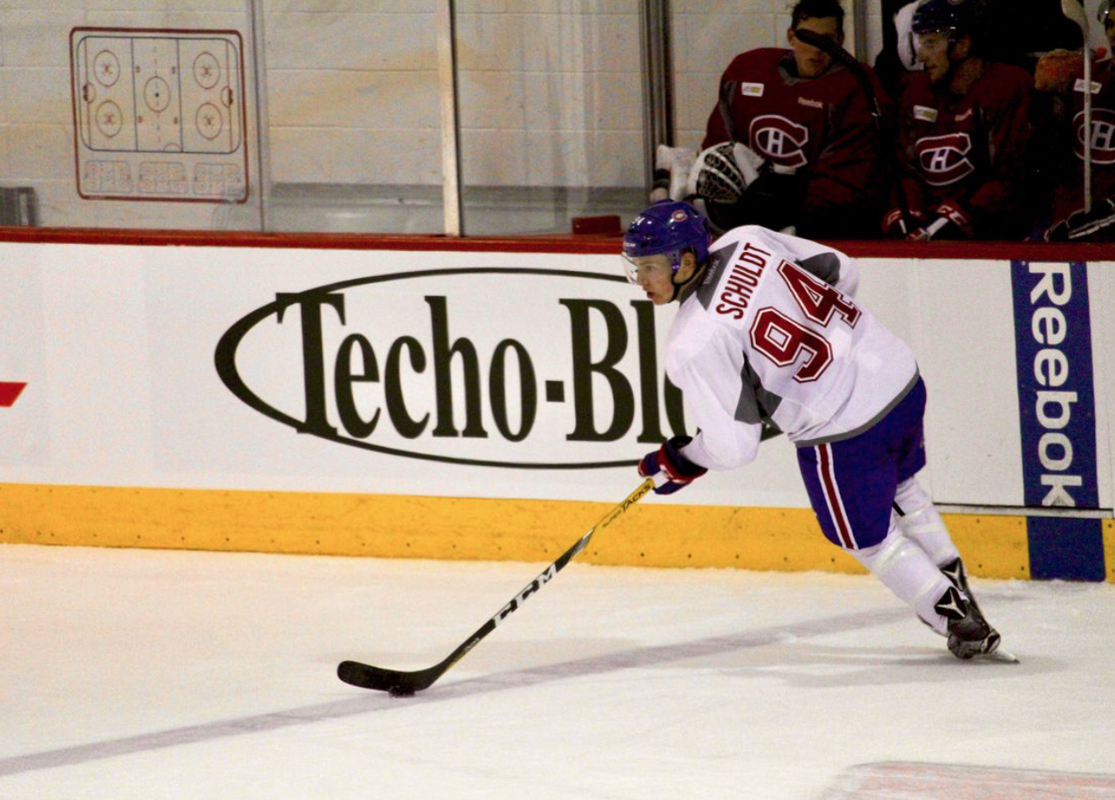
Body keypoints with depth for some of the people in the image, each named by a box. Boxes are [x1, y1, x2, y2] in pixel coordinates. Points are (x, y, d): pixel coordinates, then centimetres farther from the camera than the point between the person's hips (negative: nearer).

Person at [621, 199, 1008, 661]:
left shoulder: (693, 345, -19)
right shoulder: (747, 241, -2)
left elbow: (734, 446, -16)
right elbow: (841, 274, 10)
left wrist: (679, 464, 3)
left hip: (843, 435, -7)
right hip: (900, 376, 7)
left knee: (867, 539, 20)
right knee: (897, 490, 35)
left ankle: (962, 625, 25)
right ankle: (955, 588, 47)